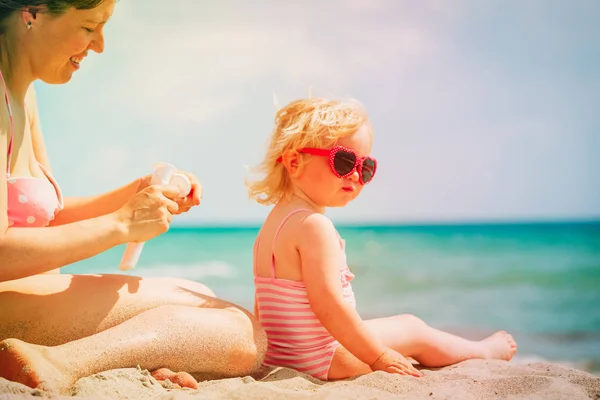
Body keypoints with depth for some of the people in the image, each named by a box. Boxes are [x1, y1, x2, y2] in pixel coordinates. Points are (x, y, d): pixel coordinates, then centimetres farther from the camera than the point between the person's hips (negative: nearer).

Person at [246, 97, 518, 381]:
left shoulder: (275, 221, 8)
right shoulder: (314, 225, -24)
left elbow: (262, 305, 13)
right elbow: (327, 305, -29)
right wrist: (379, 357, -20)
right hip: (320, 362, -10)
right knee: (412, 330, 8)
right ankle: (485, 350, 30)